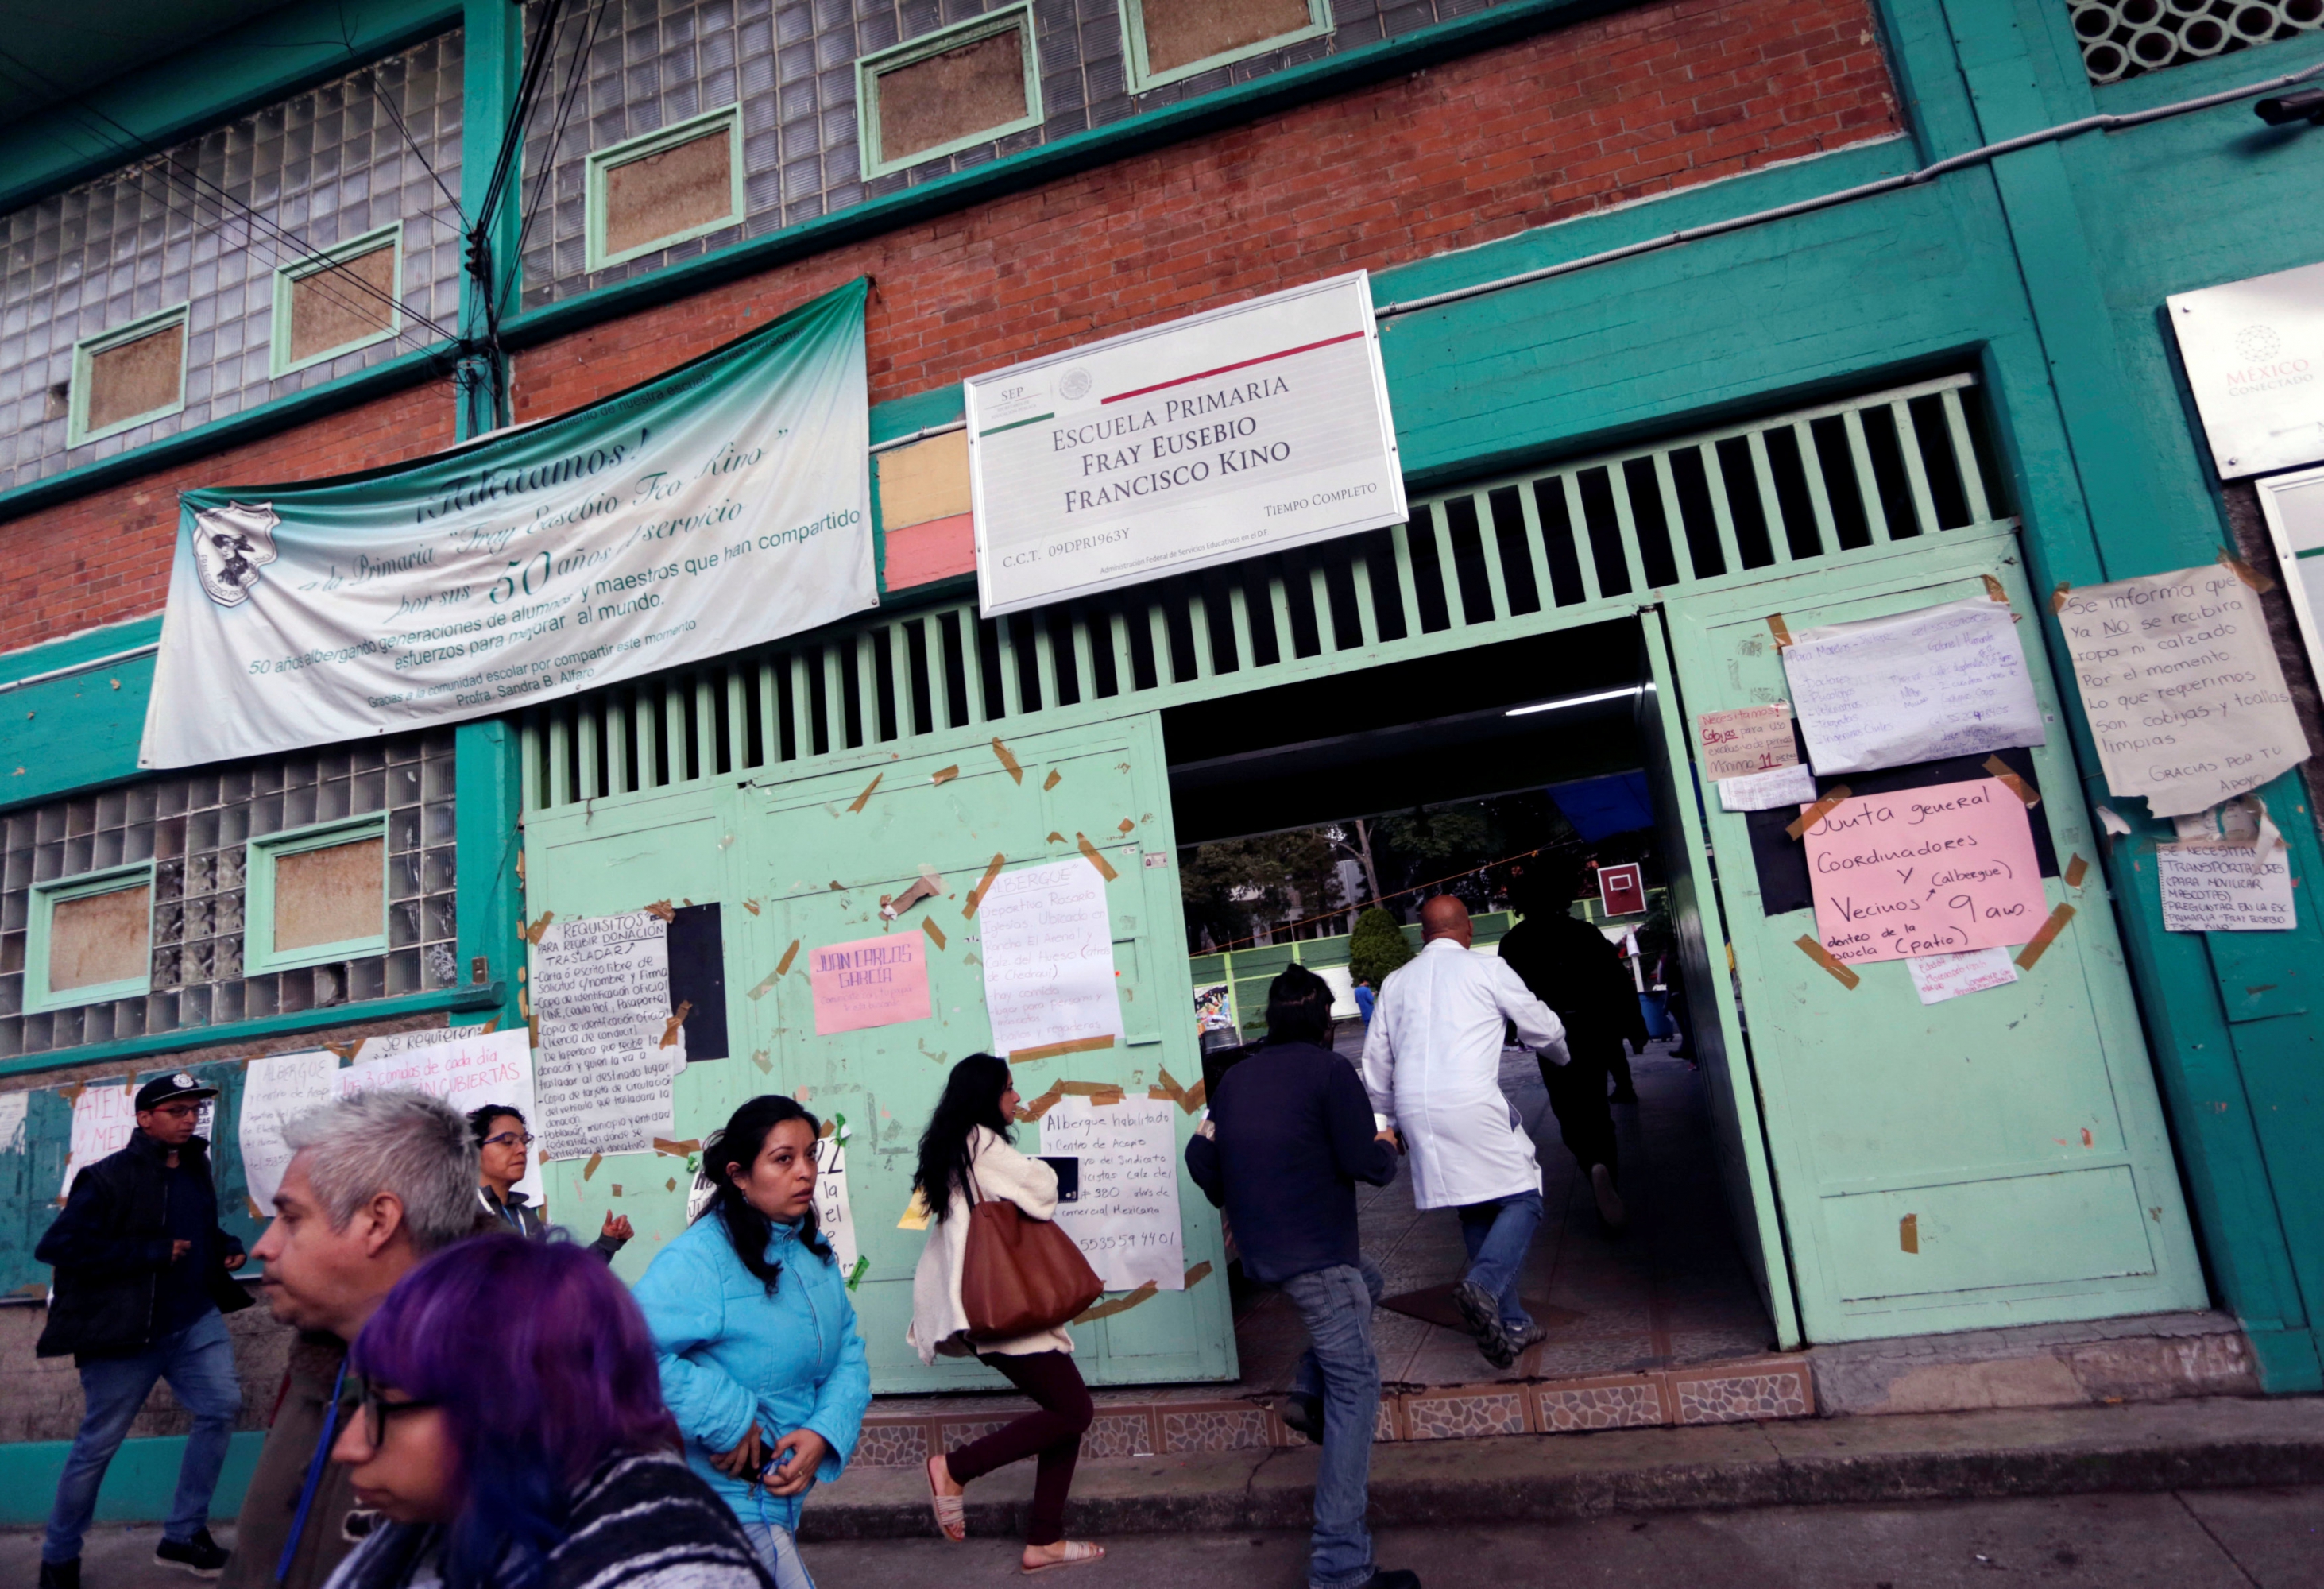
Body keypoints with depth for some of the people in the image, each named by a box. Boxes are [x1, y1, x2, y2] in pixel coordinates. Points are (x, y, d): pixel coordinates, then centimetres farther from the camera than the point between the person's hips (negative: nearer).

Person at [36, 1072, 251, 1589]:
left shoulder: (196, 1170, 10)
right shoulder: (108, 1177, -11)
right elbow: (57, 1247, -19)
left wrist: (227, 1247, 4)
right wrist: (152, 1252, -21)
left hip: (196, 1319, 5)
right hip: (127, 1330, -5)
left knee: (222, 1405, -7)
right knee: (98, 1443, 7)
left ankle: (183, 1536, 8)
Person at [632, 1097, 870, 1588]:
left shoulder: (813, 1252, 2)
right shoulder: (700, 1258, -23)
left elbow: (848, 1352, 1)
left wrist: (825, 1433, -16)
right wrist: (730, 1422, -29)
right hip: (727, 1493, -8)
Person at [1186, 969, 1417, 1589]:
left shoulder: (1235, 1078, 10)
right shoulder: (1329, 1070, -10)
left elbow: (1200, 1156, 11)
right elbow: (1367, 1165, -15)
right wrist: (1387, 1147, 7)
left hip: (1260, 1251, 8)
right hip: (1315, 1252, -7)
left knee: (1365, 1283, 31)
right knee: (1355, 1386, -1)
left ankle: (1307, 1394, 15)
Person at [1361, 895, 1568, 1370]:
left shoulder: (1395, 981, 16)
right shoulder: (1485, 968, 5)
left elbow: (1376, 1061, 18)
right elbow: (1542, 1029, 14)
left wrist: (1390, 1121, 30)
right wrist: (1562, 1056, 36)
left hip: (1415, 1109, 5)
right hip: (1471, 1102, -5)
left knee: (1476, 1213, 15)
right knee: (1522, 1200, 5)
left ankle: (1511, 1323, 18)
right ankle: (1484, 1285, -17)